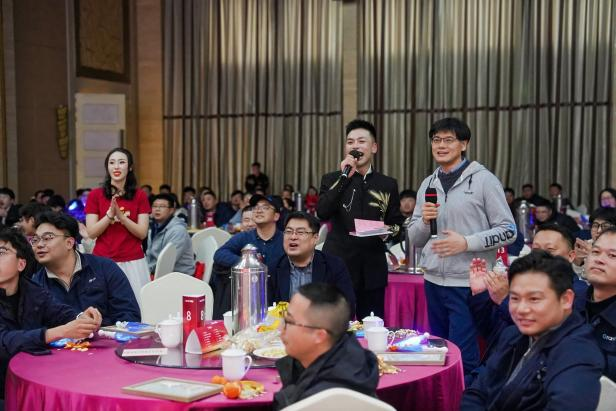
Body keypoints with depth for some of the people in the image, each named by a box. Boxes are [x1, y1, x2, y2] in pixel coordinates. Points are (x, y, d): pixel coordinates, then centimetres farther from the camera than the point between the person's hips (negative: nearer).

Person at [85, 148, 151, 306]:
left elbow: (142, 233, -2)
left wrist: (120, 215, -14)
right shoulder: (95, 195, 4)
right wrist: (110, 213, -14)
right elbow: (91, 233, -1)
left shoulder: (140, 196, 4)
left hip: (133, 263, 0)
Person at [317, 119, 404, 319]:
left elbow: (397, 223, 15)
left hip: (372, 270, 2)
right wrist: (344, 177, -14)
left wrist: (391, 230, -9)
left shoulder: (388, 184, 10)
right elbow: (322, 213, -12)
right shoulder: (331, 179, 5)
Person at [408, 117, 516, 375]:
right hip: (434, 280, 6)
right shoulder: (428, 185, 11)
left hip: (468, 283, -5)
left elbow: (508, 232, -5)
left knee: (463, 358, -5)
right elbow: (415, 240, 13)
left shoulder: (484, 180, -3)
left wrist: (466, 243, -17)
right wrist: (424, 221, -8)